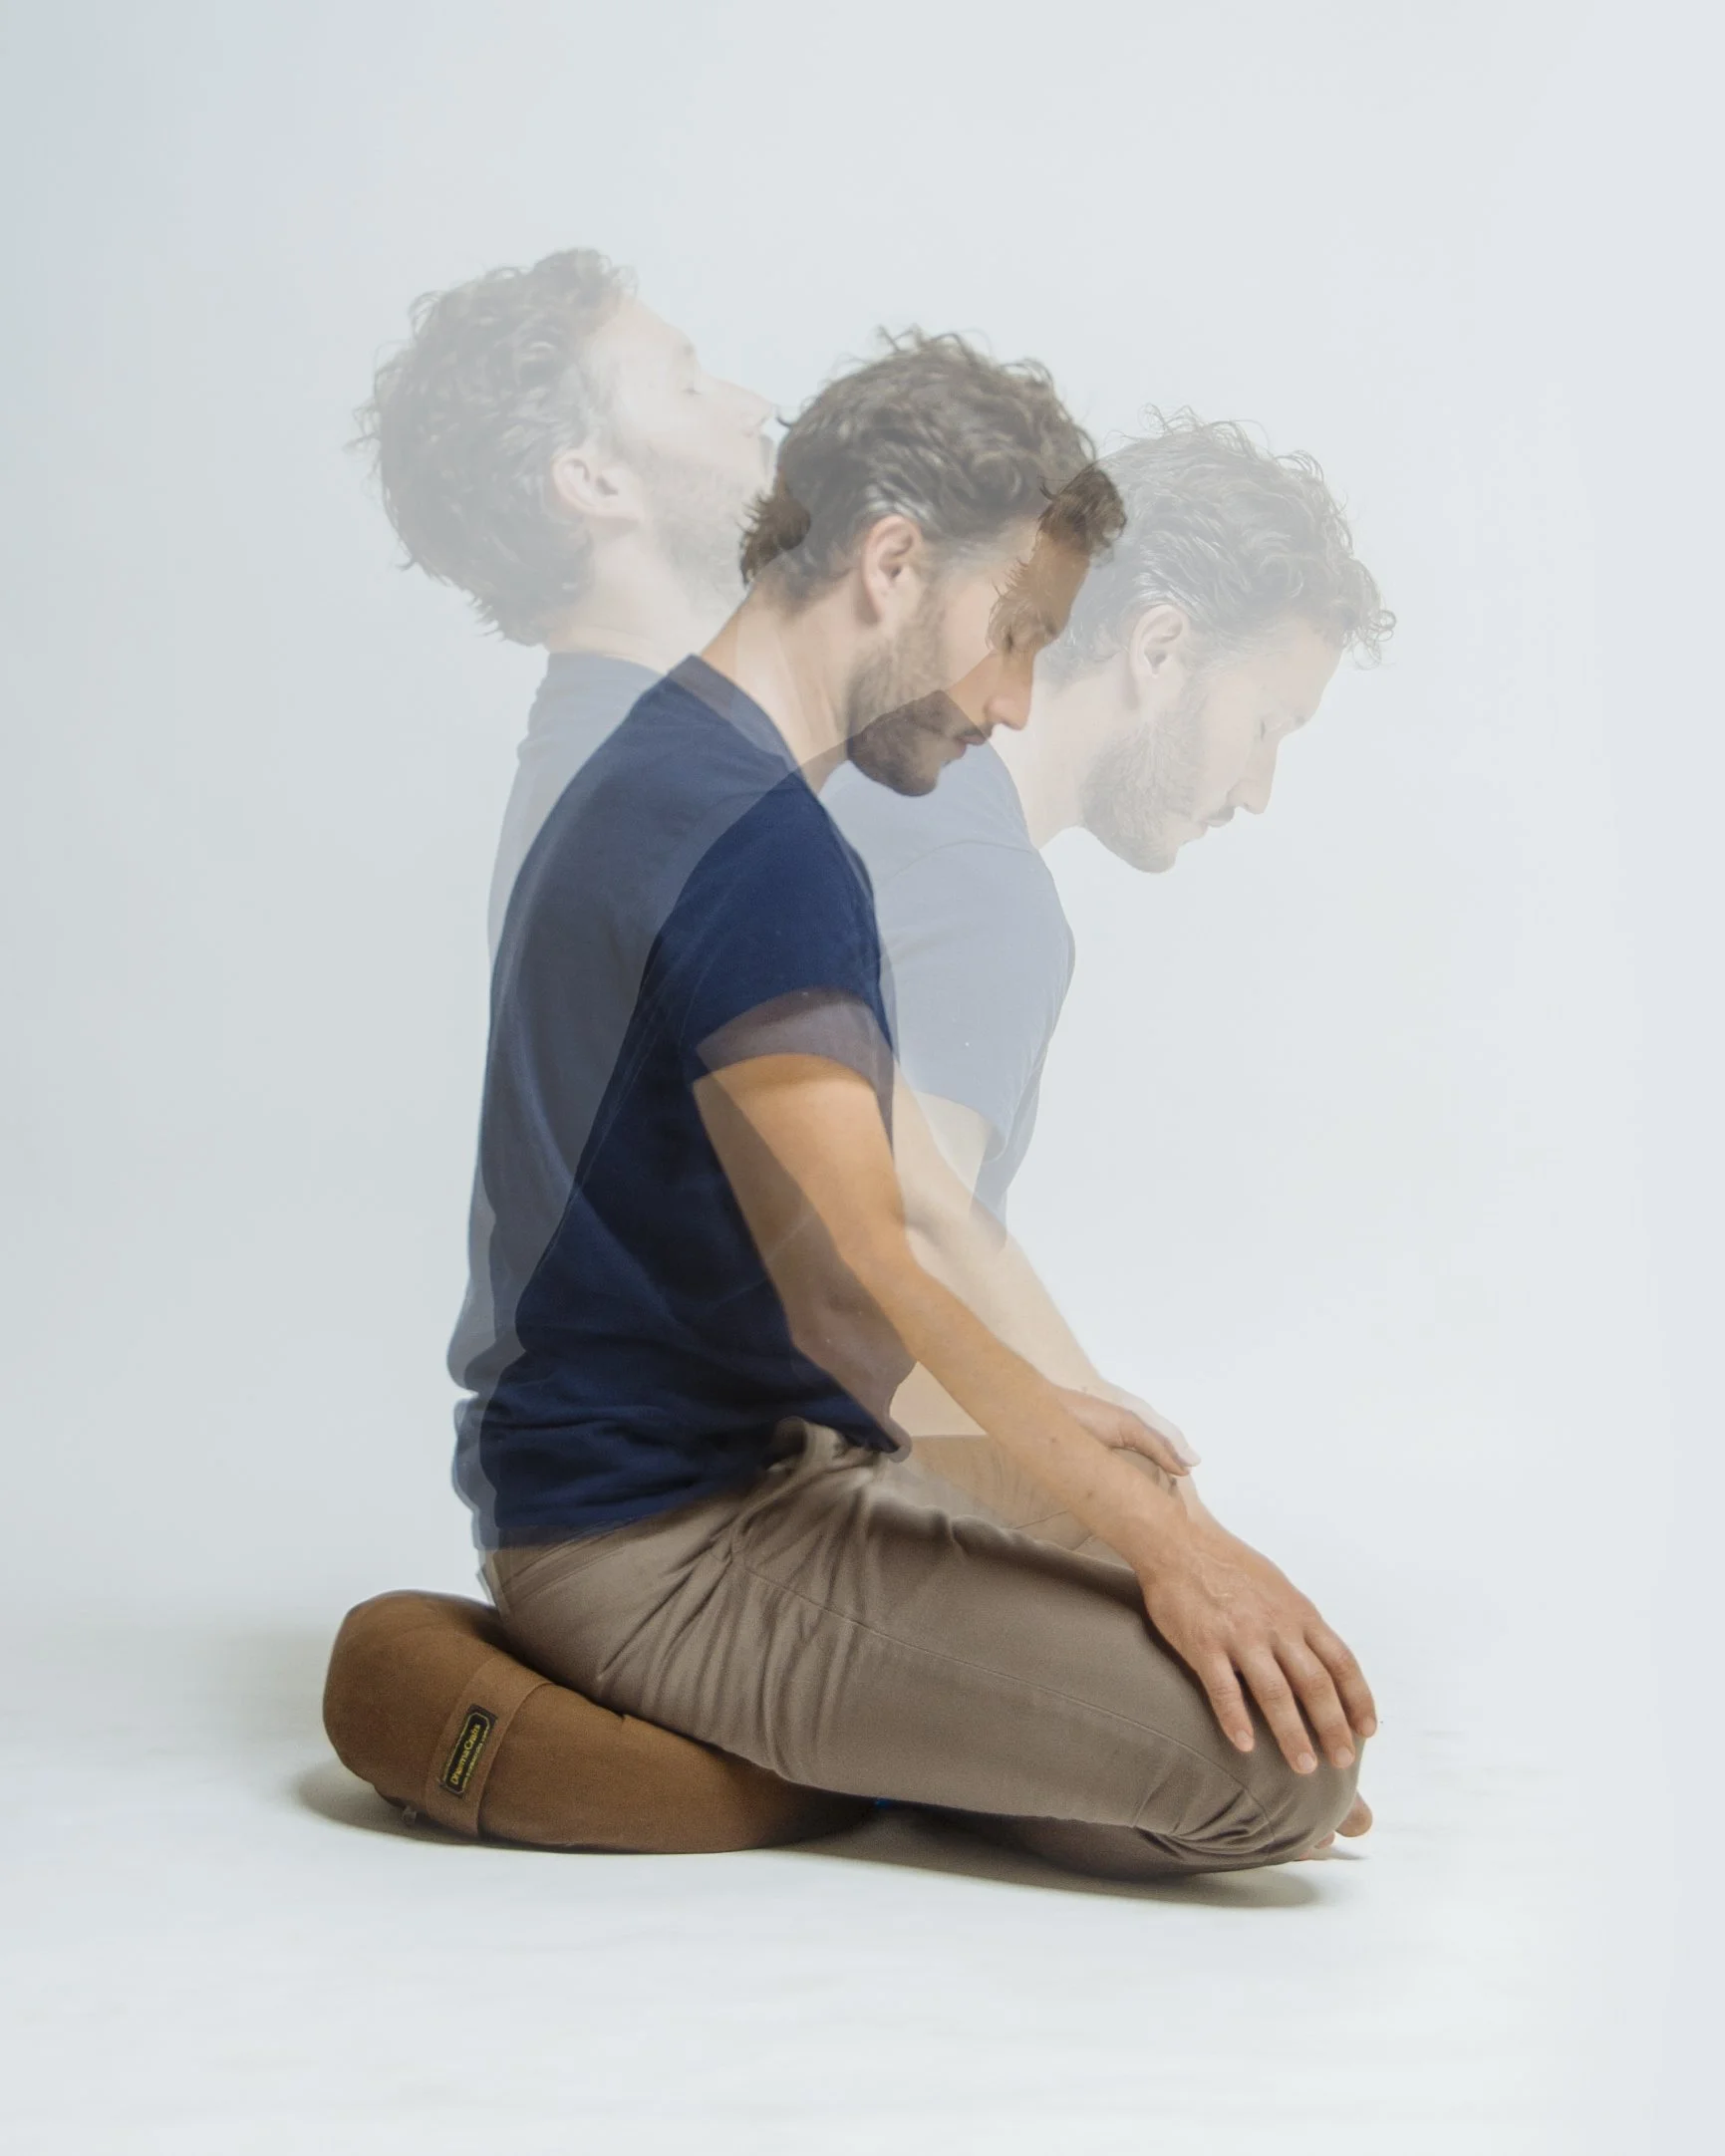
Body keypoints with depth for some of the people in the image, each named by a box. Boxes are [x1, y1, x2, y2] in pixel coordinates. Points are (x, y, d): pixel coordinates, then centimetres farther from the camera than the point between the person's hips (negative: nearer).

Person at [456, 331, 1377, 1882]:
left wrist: (1033, 1411, 21)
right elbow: (849, 1278, -25)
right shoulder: (755, 840, -20)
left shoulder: (662, 782, 14)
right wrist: (1155, 1527, -20)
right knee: (1287, 1751, -20)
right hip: (665, 1545, -10)